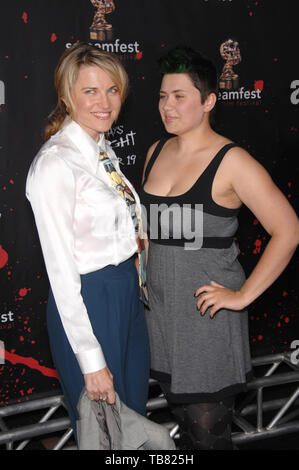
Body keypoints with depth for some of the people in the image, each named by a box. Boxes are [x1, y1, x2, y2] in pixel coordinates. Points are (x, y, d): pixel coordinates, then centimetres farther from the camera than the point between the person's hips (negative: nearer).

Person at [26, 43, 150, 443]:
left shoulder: (103, 148, 5)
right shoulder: (55, 163, -21)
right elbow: (61, 273, -22)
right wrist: (91, 361, -20)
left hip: (127, 291, 8)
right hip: (87, 302, -8)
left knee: (135, 405, 25)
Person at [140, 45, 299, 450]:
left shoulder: (232, 161, -14)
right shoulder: (157, 151, 6)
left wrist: (243, 296, -16)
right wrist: (143, 274, 12)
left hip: (207, 309, -6)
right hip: (160, 306, 6)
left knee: (207, 430, 4)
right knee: (181, 412, 21)